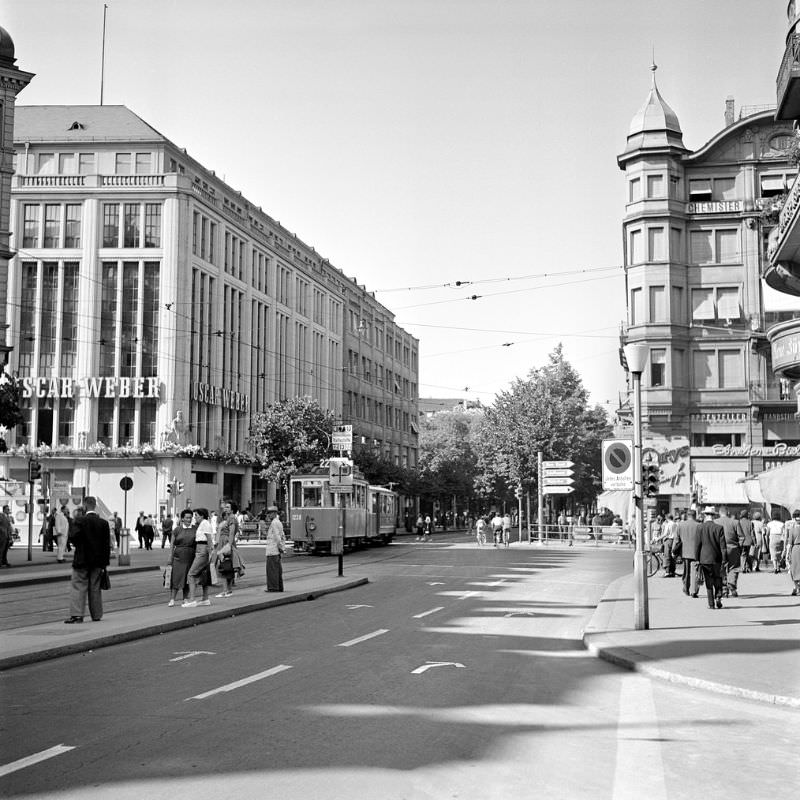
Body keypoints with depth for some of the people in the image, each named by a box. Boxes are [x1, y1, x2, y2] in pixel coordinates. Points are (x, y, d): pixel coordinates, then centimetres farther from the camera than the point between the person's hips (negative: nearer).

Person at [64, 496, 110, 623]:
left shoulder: (81, 521, -11)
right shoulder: (103, 523, 0)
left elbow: (73, 536, -19)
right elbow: (107, 544, 2)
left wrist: (78, 546, 4)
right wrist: (105, 561, 8)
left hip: (82, 559, -4)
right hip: (98, 560, 4)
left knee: (78, 586, 0)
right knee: (95, 588, 11)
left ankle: (77, 614, -10)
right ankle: (96, 615, 15)